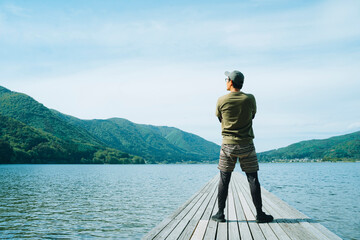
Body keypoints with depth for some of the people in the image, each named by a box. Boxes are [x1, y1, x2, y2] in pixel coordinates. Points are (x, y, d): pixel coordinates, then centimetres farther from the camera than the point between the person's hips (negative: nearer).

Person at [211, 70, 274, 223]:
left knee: (224, 179, 6)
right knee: (253, 179, 5)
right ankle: (259, 214, 9)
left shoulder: (222, 101, -6)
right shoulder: (250, 99, -4)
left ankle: (220, 213, 10)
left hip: (228, 145, 0)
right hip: (246, 145, 0)